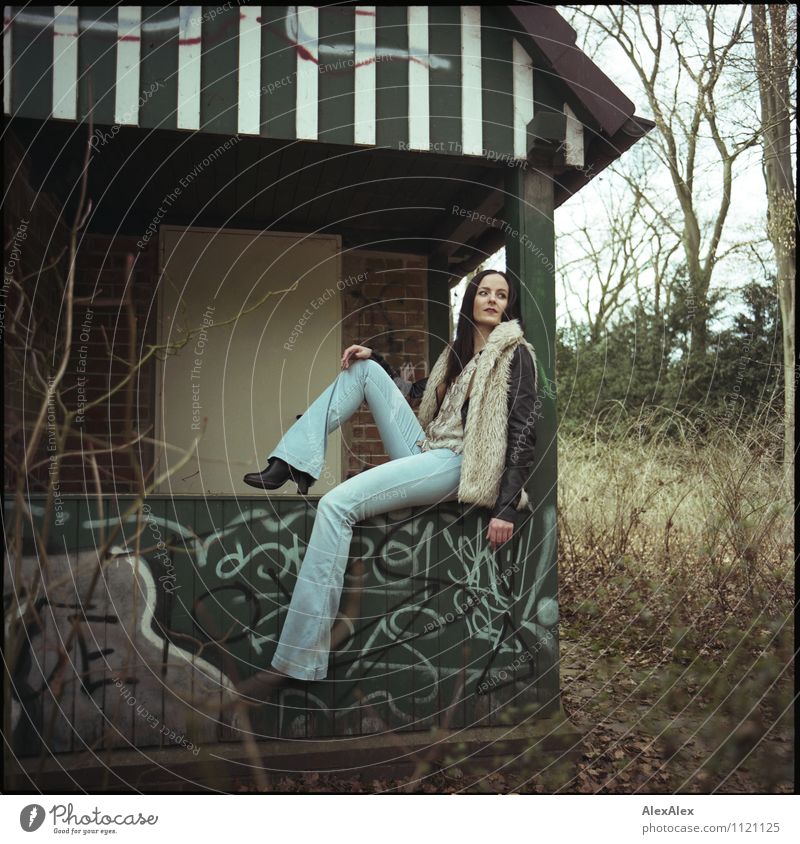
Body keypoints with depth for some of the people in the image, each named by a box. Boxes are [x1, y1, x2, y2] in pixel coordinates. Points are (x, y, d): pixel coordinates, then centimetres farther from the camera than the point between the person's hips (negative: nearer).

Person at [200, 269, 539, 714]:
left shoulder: (517, 354, 0)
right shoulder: (460, 351, 23)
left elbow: (525, 430, -9)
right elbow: (418, 392, 32)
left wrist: (508, 508, -19)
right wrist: (377, 357, 15)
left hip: (457, 465, -8)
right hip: (424, 450, 8)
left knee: (336, 505, -27)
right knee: (363, 367, 5)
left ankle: (297, 662, -28)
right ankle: (288, 464, -10)